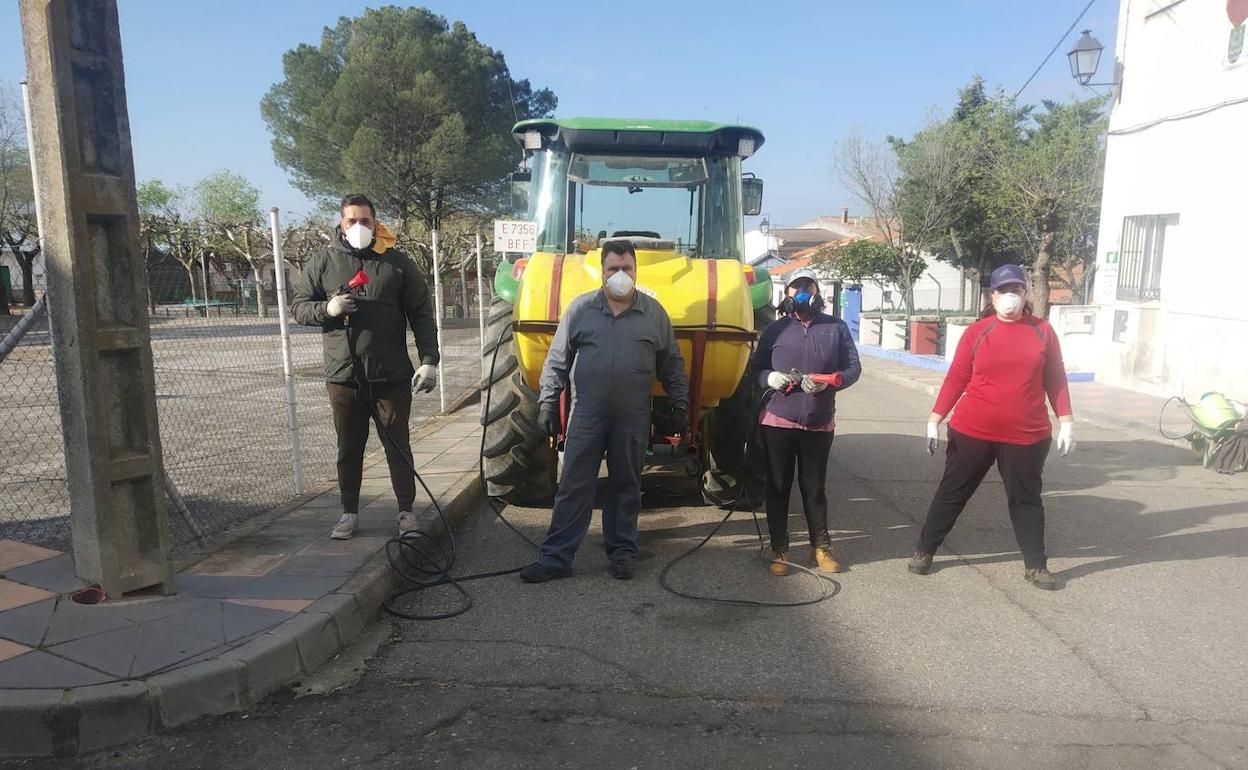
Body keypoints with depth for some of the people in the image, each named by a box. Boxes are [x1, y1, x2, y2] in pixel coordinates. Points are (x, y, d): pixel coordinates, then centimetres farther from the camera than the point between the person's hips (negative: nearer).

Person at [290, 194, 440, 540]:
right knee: (349, 448, 12)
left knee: (398, 445, 7)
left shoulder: (397, 262, 2)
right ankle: (349, 513, 25)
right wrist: (327, 309, -13)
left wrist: (429, 360, -7)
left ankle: (407, 511, 19)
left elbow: (422, 314, 1)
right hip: (343, 375, 2)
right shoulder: (323, 262, 5)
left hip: (392, 375, -1)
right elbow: (298, 306, 8)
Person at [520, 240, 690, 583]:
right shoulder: (580, 308, 2)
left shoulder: (654, 312, 4)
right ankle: (555, 557, 9)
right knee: (574, 487, 2)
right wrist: (548, 400, -3)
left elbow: (672, 364, 10)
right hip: (586, 415, 0)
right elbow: (557, 360, 3)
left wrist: (680, 404, 6)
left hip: (633, 419, 1)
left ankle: (622, 552, 24)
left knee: (626, 488, 11)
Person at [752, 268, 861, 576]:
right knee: (778, 488, 5)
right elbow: (757, 368, 9)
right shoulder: (775, 329, 7)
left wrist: (828, 381, -15)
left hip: (819, 423, 0)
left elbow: (853, 368, 4)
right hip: (778, 421, 0)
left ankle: (821, 547, 24)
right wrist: (770, 378, -14)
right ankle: (779, 551, 16)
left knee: (815, 488, 9)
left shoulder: (836, 327, 7)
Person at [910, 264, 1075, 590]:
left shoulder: (1042, 330, 2)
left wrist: (1066, 421, 1)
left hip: (1027, 435, 1)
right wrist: (935, 419, -6)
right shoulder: (976, 331, -2)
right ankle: (924, 550, 22)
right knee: (952, 492, 10)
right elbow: (956, 379, -1)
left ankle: (1035, 565, 27)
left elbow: (1055, 380, 6)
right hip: (972, 431, 0)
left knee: (1026, 500, 12)